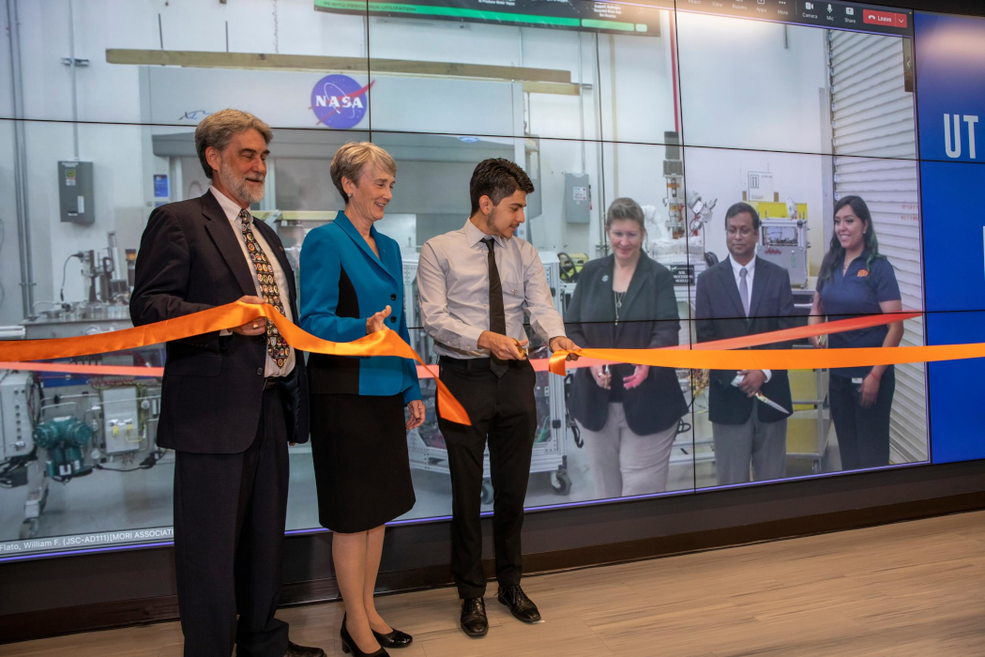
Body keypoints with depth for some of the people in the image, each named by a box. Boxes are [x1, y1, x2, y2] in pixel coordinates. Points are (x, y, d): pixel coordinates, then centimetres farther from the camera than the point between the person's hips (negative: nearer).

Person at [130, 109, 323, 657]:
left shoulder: (267, 236, 21)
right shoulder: (178, 221, -4)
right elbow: (148, 306, -13)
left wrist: (296, 390, 17)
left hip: (271, 407, 8)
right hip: (214, 410, -8)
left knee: (266, 536, 17)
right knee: (212, 545, 0)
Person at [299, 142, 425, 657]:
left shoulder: (388, 247, 14)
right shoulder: (325, 241, -9)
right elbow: (314, 320, -17)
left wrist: (412, 390, 16)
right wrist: (363, 329, -35)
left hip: (386, 390, 8)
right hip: (344, 392, -8)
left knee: (380, 504, 14)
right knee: (352, 511, 2)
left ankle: (368, 610, 29)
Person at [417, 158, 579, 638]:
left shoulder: (524, 254, 10)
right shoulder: (439, 251, -3)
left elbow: (541, 305, -3)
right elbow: (434, 318, -12)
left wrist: (555, 335, -25)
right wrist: (484, 338, -26)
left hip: (515, 378, 4)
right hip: (465, 379, -4)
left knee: (513, 488, 14)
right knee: (467, 491, 6)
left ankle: (511, 584, 33)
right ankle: (471, 594, 23)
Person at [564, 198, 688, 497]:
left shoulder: (659, 276, -3)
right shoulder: (591, 273, 5)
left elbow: (668, 330, -14)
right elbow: (571, 328, 4)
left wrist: (649, 362, -34)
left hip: (647, 401, -3)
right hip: (596, 399, 3)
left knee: (641, 487, 1)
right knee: (606, 485, 15)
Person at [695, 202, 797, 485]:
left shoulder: (778, 276, 6)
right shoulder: (708, 279, 2)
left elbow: (786, 331, 0)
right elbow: (705, 337, -3)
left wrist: (764, 371, -13)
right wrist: (734, 377, -13)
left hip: (771, 389, 1)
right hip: (728, 392, -1)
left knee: (772, 475, 10)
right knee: (731, 477, 5)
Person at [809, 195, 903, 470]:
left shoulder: (878, 267, -11)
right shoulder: (831, 265, 4)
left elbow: (896, 326, -14)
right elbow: (818, 307, 17)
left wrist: (875, 375, -18)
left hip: (870, 372, -5)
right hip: (838, 372, 5)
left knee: (872, 450, 5)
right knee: (847, 447, 16)